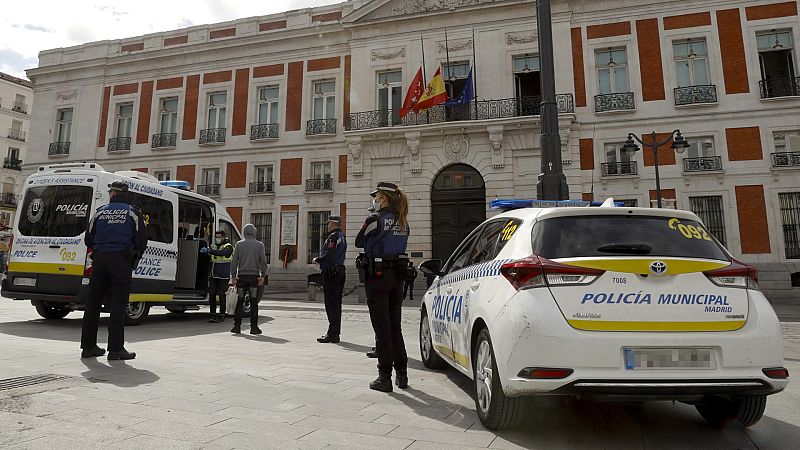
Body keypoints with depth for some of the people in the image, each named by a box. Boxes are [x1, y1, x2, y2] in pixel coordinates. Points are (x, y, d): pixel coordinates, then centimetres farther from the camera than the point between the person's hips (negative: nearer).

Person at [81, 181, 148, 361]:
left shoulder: (100, 212, 10)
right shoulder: (133, 213, 0)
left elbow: (88, 239, 10)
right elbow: (142, 240, -5)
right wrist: (134, 258, 10)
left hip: (100, 260, 4)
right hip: (121, 261, -4)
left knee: (93, 303, 11)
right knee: (118, 304, -3)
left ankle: (88, 346, 18)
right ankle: (116, 349, -3)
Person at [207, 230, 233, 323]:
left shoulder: (228, 247, -6)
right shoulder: (213, 246, 14)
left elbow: (222, 253, -27)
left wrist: (210, 251, -33)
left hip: (223, 276, -6)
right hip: (213, 275, 6)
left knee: (221, 295, -1)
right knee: (212, 294, 3)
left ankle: (221, 315, 8)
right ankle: (213, 315, 11)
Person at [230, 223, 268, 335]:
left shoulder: (239, 244, 4)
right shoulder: (259, 245, 2)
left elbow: (234, 261, 1)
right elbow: (263, 262, -4)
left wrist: (233, 276, 2)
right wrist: (263, 276, -2)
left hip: (242, 276, 1)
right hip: (254, 276, -1)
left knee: (239, 302, 8)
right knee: (254, 303, 3)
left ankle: (237, 326, 8)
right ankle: (254, 327, 4)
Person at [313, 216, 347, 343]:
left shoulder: (333, 236, -11)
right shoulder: (342, 236, 20)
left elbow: (328, 255, -19)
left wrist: (317, 260, -3)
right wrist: (320, 259, 18)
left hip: (331, 272, -10)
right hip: (340, 271, 10)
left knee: (331, 304, -8)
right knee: (336, 304, 12)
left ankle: (333, 334, -8)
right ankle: (335, 333, 18)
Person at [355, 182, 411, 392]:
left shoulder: (376, 219, -11)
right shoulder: (403, 222, 8)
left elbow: (359, 242, 0)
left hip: (377, 276, -6)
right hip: (397, 275, 7)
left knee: (382, 327, -1)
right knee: (395, 326, 15)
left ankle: (385, 376, 4)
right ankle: (401, 374, 22)